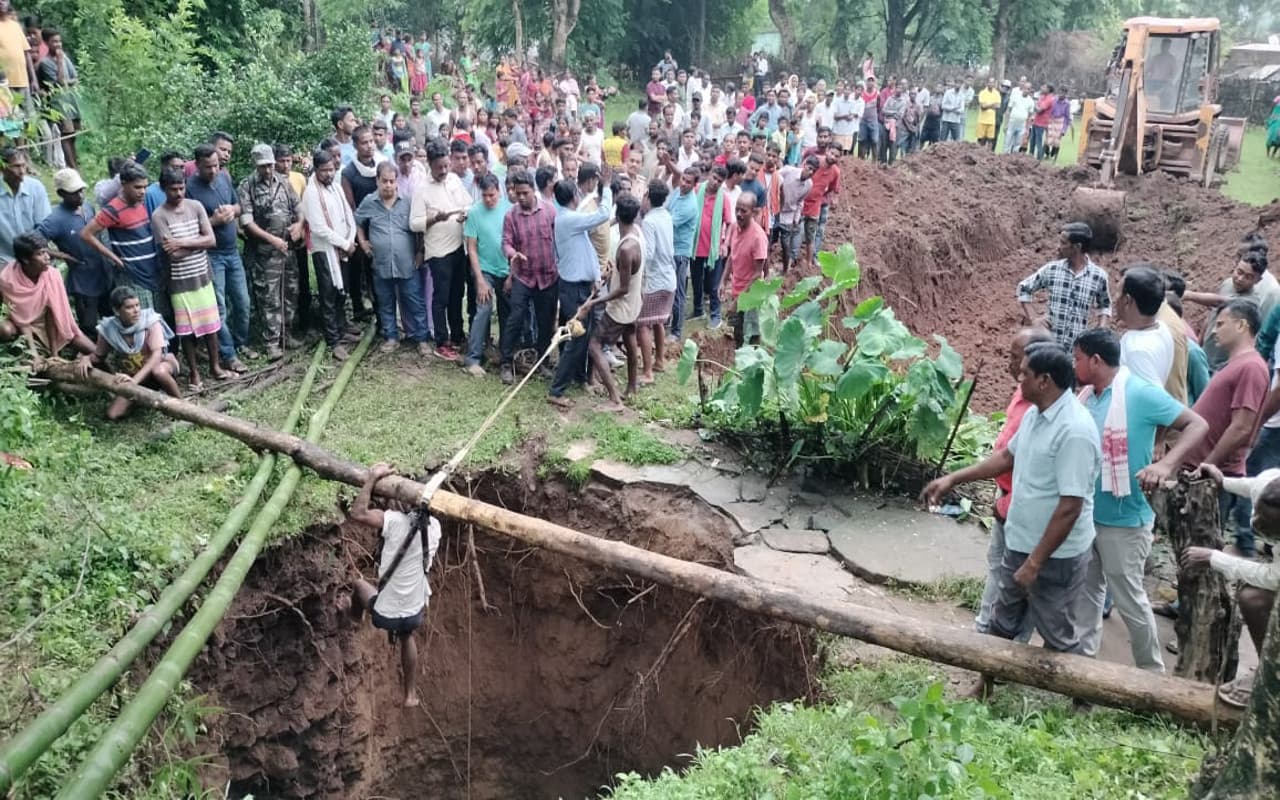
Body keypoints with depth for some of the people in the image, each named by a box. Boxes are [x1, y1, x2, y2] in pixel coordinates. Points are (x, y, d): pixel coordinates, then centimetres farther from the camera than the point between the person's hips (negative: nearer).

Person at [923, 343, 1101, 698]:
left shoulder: (1074, 431, -27)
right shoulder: (1035, 413, 1)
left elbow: (1070, 507, -27)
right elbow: (1007, 456, 18)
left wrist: (1035, 562, -24)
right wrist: (953, 479, 13)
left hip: (1057, 556, -8)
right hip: (1019, 544, 9)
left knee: (1057, 636, 10)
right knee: (1001, 622, 21)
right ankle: (986, 687, 39)